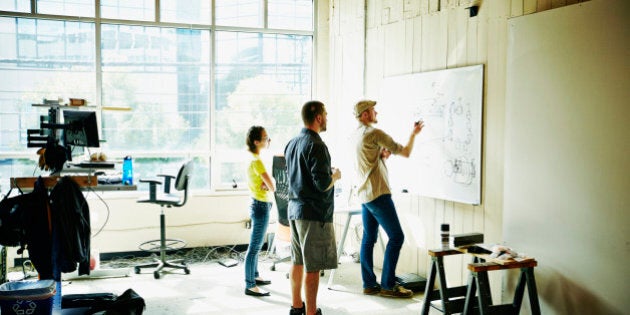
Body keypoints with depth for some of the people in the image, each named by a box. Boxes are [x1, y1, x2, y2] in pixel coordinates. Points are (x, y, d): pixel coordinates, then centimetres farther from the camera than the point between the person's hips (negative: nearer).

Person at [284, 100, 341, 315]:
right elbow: (323, 184, -23)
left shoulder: (291, 144, 11)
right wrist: (335, 176, -2)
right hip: (314, 212, -9)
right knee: (313, 266, -2)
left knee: (297, 261, 17)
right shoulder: (316, 146, -17)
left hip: (294, 208, 9)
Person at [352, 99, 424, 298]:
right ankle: (388, 285, -2)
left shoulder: (356, 135, 14)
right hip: (378, 193, -9)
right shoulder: (375, 133, -13)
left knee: (369, 238, 10)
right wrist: (413, 134, 7)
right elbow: (405, 152, -9)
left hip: (364, 193, 9)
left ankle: (369, 284, 13)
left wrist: (382, 154, 6)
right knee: (396, 237, -5)